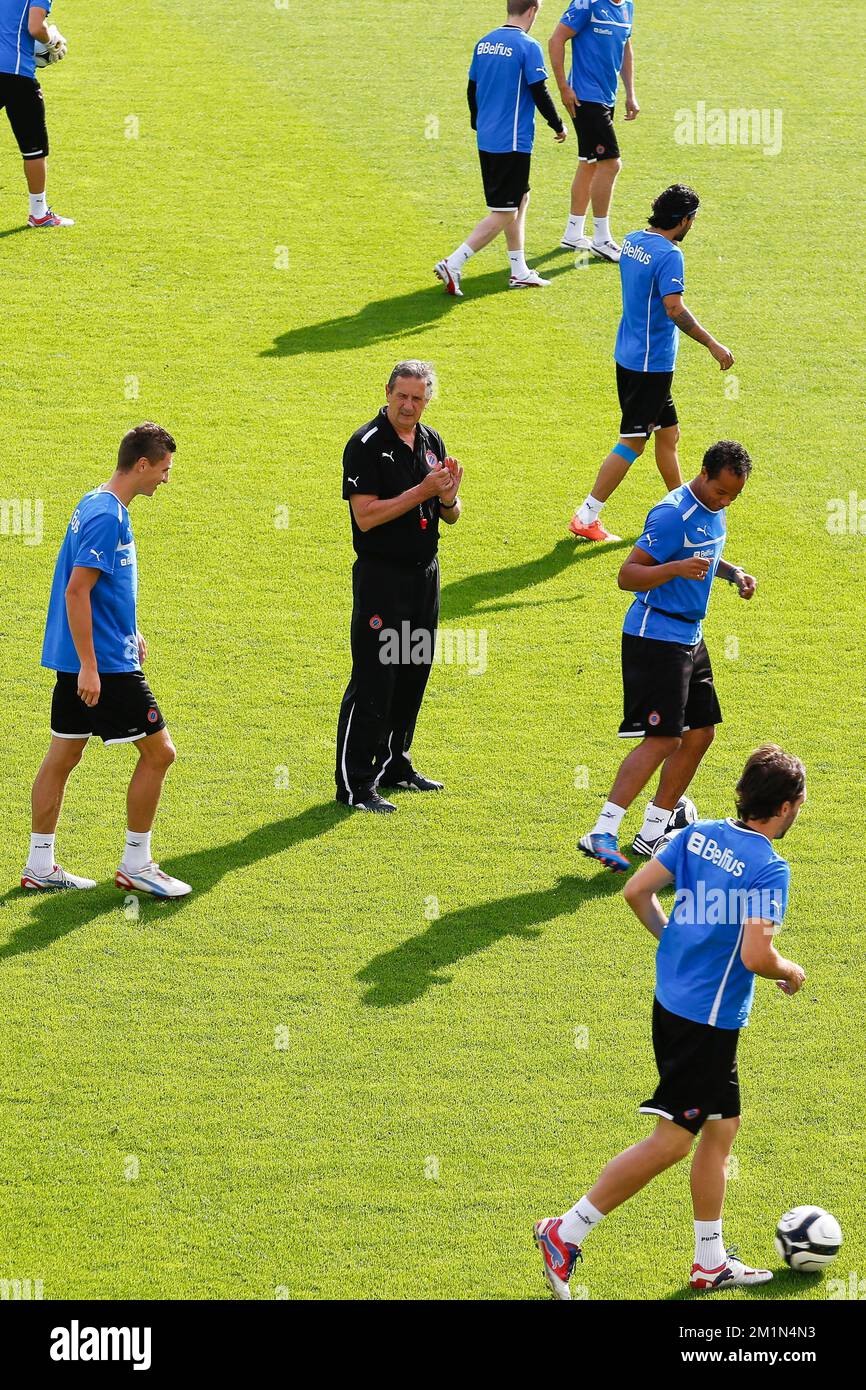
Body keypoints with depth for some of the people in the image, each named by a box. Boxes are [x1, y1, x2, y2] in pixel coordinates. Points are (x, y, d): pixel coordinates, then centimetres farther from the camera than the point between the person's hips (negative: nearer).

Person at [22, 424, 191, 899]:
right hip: (104, 663, -10)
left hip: (79, 661, 10)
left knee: (63, 755, 12)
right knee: (158, 751, -1)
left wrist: (128, 632, 29)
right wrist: (89, 667, -23)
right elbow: (77, 592, -23)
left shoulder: (97, 505, 12)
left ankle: (40, 866, 17)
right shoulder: (107, 517, -19)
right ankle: (135, 865, 6)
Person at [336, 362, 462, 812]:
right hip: (380, 576, -7)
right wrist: (421, 492, -23)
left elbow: (450, 517, 14)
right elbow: (366, 516, -20)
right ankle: (354, 785, -4)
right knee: (373, 681, -7)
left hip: (425, 573, 7)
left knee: (413, 674, 14)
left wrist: (448, 498, -9)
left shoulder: (431, 442, 9)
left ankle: (394, 767, 27)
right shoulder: (366, 445, -12)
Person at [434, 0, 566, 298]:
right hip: (513, 143, -8)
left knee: (520, 199, 21)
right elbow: (540, 94, -13)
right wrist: (558, 126, 2)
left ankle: (520, 272, 25)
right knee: (504, 214, -3)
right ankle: (453, 264, -13)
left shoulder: (484, 44, 8)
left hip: (486, 140, 8)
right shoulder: (527, 47, -14)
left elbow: (472, 89, 16)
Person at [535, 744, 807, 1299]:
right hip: (710, 1020, -9)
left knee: (723, 1126, 18)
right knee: (671, 1142, -1)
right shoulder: (770, 868, -19)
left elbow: (637, 890, 6)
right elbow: (755, 956, -25)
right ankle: (567, 1233, 0)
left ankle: (711, 1261, 26)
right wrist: (791, 973, -4)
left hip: (673, 999, 9)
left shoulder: (699, 835, 3)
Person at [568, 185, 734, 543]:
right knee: (632, 442, -3)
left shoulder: (632, 241, 7)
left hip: (629, 355, 9)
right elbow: (674, 309, -29)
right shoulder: (668, 255, -21)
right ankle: (586, 517, -2)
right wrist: (712, 345, -24)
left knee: (668, 431, 21)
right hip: (651, 363, -9)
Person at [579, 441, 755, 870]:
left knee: (700, 733, 10)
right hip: (656, 637, -10)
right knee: (663, 739, -16)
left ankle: (652, 832, 18)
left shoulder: (714, 510, 9)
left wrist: (733, 573, 10)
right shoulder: (673, 514, -20)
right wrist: (676, 568, -37)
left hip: (689, 637, 10)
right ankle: (601, 834, -18)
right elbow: (627, 575, -22)